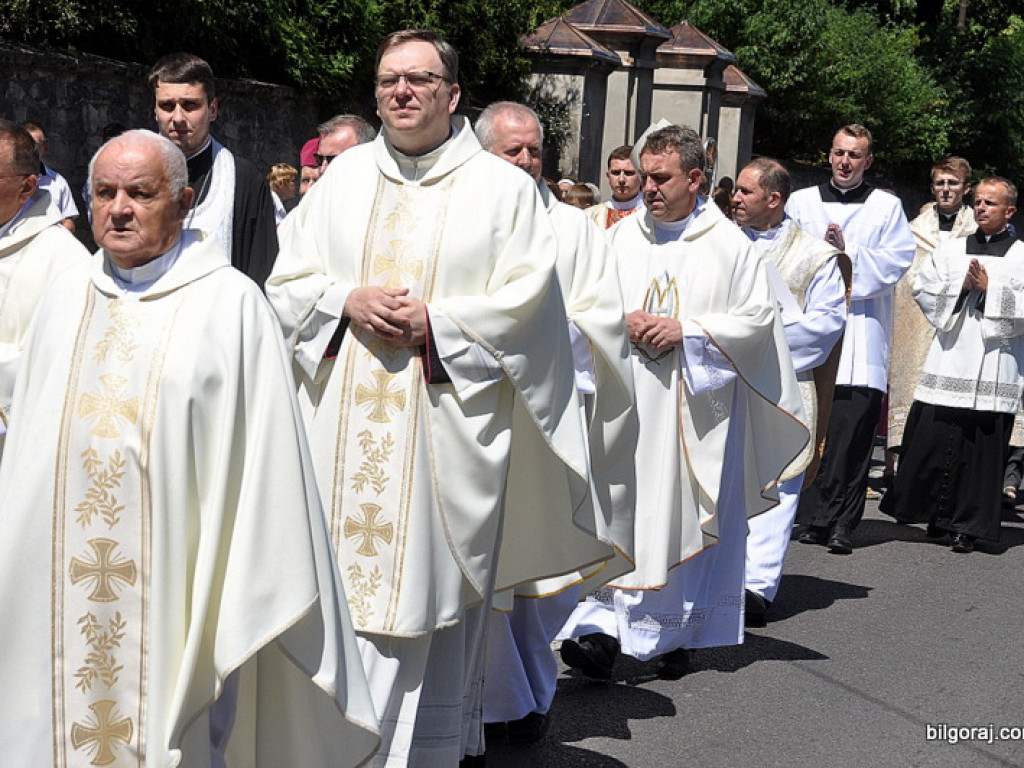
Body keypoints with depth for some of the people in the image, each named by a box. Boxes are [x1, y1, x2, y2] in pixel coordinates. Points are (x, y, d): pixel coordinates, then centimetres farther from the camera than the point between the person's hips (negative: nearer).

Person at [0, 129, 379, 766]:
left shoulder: (232, 302, -5)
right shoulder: (67, 298, 11)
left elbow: (265, 449, -7)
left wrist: (257, 589, -9)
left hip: (174, 575, -4)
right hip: (63, 581, 5)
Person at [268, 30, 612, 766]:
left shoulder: (504, 189, 3)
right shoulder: (343, 177, 13)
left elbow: (525, 302, -4)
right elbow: (288, 281, 11)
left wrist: (434, 322, -14)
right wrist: (348, 303, -8)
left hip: (443, 426, -3)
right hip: (342, 429, 3)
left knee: (424, 589, -1)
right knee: (340, 583, 6)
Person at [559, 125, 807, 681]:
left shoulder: (729, 245, 1)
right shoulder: (621, 237, 9)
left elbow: (760, 316, -2)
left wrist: (687, 331, -12)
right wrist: (621, 322, -8)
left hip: (697, 404, -2)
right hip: (626, 402, 2)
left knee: (686, 516, 3)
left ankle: (676, 634, 15)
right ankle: (604, 627, -8)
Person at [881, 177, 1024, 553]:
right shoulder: (950, 250, 15)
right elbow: (923, 288, 8)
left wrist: (989, 288, -10)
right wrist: (960, 286, -4)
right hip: (950, 357, 2)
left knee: (981, 447, -2)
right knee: (930, 437, -3)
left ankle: (968, 525, 7)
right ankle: (933, 515, 12)